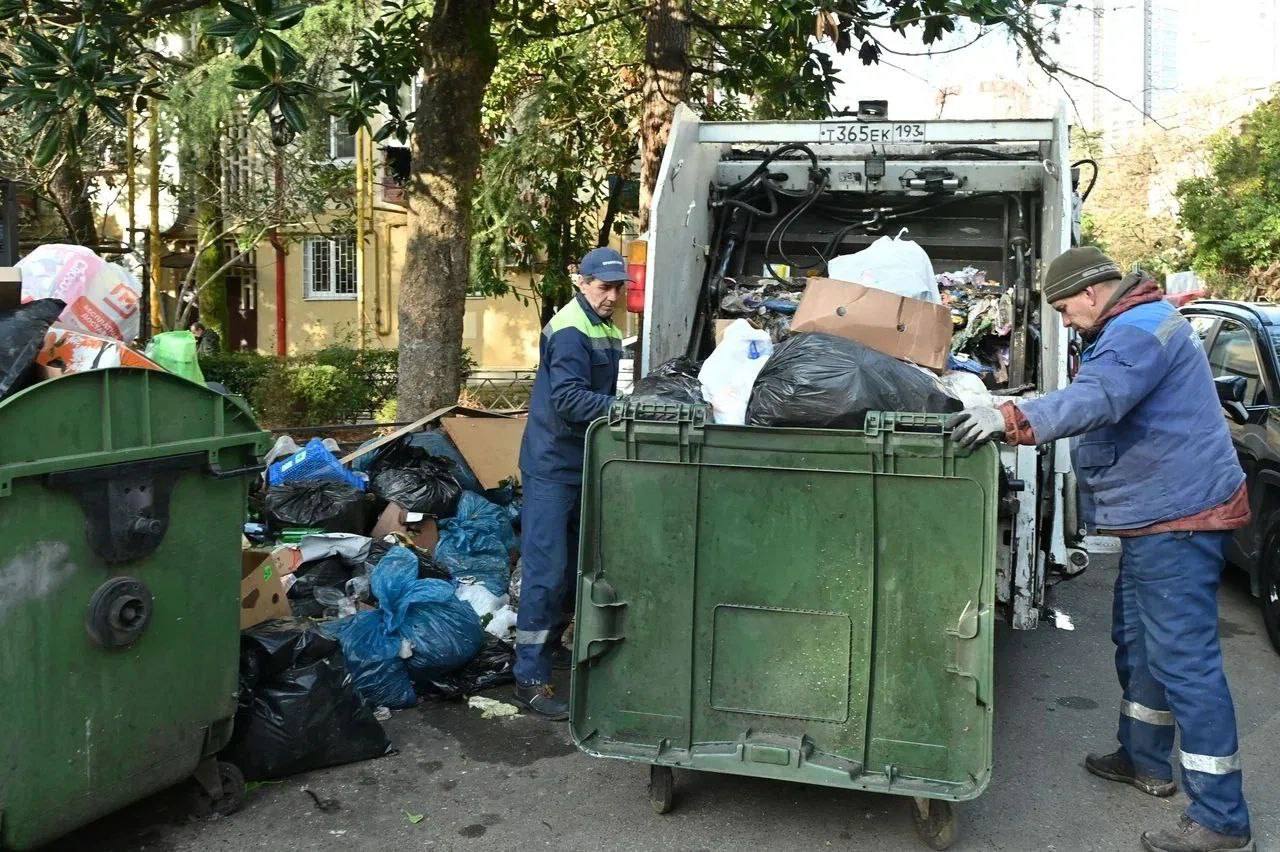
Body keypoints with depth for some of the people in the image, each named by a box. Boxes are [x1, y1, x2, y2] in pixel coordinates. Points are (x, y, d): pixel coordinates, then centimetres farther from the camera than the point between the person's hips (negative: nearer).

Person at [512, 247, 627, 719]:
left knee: (572, 564, 18)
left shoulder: (607, 330, 14)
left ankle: (550, 645, 35)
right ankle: (531, 679, -4)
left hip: (584, 464, 9)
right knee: (546, 570, -9)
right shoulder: (570, 330, -16)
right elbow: (568, 399, -27)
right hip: (553, 465, -9)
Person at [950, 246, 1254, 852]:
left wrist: (1013, 419, -46)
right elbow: (1098, 399, 22)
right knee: (1136, 639, 21)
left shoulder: (1139, 329, -18)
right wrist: (1020, 421, 10)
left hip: (1177, 514, -12)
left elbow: (1098, 398, -35)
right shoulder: (1131, 327, 18)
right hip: (1156, 513, 12)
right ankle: (1145, 760, 35)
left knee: (1183, 657, -10)